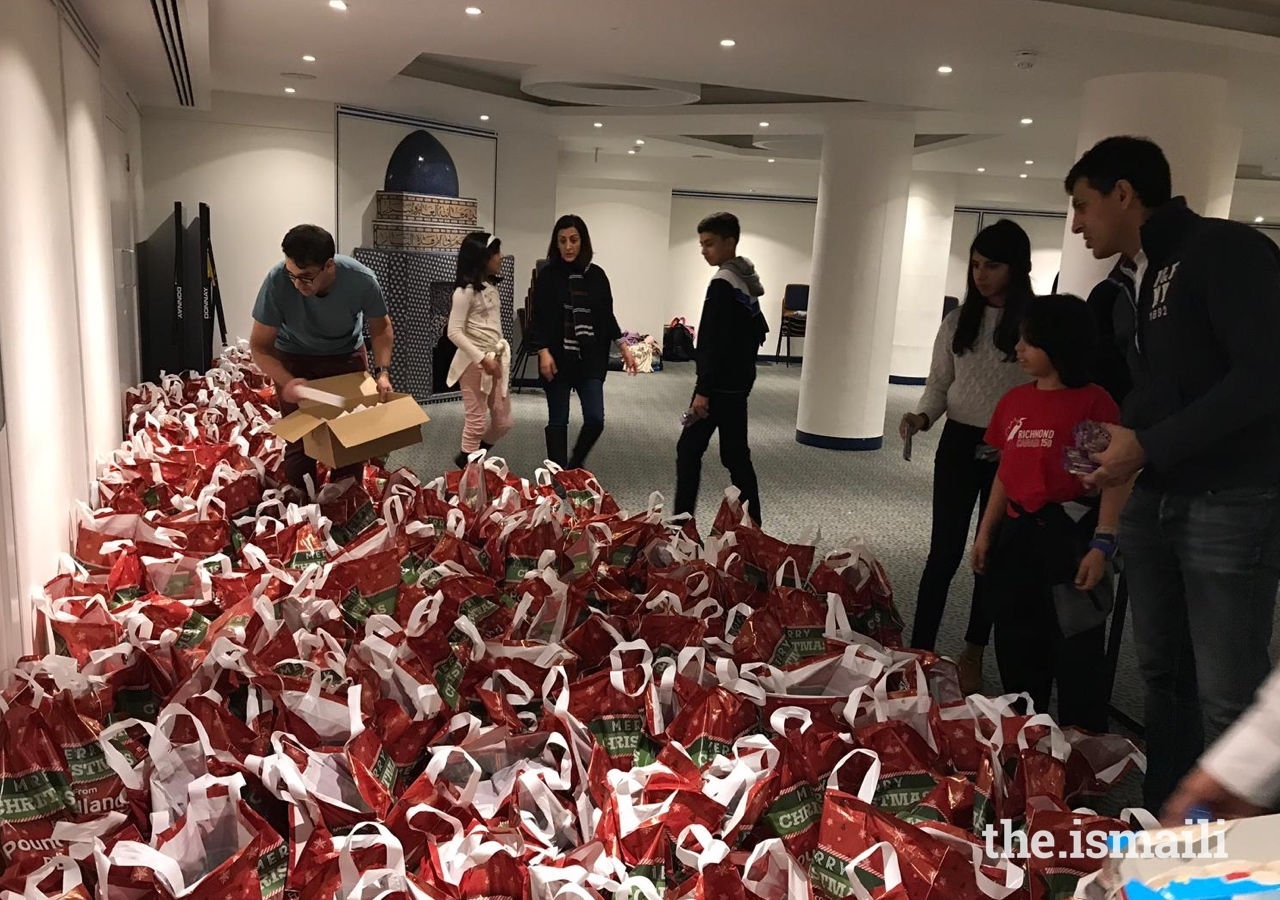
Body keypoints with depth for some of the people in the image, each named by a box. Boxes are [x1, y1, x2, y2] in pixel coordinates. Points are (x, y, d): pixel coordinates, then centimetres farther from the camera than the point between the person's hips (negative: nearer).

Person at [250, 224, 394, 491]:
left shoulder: (362, 281, -30)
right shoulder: (277, 281, -33)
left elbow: (381, 328, -8)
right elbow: (259, 345, -21)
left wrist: (382, 371, -23)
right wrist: (287, 381, -39)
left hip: (347, 356, 1)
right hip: (295, 359, -1)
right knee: (299, 441, -4)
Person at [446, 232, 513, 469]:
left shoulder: (491, 287, 12)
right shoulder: (465, 291, -13)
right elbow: (454, 332, -18)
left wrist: (502, 355, 12)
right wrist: (482, 358, -21)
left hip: (497, 360, 8)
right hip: (474, 363, -8)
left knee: (503, 422, 12)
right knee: (475, 422, -1)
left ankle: (469, 459, 30)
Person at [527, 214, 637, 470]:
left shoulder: (596, 275, 5)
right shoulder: (548, 275, -2)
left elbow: (607, 316, 12)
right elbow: (538, 319, -4)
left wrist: (624, 347, 8)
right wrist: (543, 352, -15)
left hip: (591, 358, 2)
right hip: (558, 358, -2)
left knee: (595, 419, -4)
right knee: (558, 420, 5)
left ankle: (576, 464, 23)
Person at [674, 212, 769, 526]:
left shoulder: (722, 283, -15)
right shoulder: (748, 281, 13)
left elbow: (714, 343, -21)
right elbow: (759, 330, 21)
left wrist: (703, 390, -21)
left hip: (720, 385, -9)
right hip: (739, 382, 9)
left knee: (689, 451, -4)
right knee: (736, 455, 12)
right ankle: (751, 525, 15)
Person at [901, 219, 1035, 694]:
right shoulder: (959, 320, 4)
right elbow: (939, 384, 7)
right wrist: (922, 416, -13)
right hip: (959, 444, 2)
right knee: (944, 551, 3)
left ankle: (972, 656, 25)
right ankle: (919, 650, 13)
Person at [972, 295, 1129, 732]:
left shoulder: (1093, 402, -11)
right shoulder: (1015, 400, 9)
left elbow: (1116, 478, -12)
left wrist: (1102, 545, -18)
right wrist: (986, 531, 14)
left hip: (1068, 535, -7)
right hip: (1016, 535, 7)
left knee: (1076, 655, 3)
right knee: (1017, 650, 17)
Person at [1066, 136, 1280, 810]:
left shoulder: (1226, 250, -9)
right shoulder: (1134, 283, 17)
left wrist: (1149, 447, -18)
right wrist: (1113, 445, 4)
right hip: (1153, 503, 8)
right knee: (1164, 676, 14)